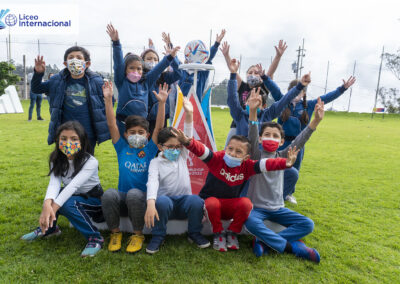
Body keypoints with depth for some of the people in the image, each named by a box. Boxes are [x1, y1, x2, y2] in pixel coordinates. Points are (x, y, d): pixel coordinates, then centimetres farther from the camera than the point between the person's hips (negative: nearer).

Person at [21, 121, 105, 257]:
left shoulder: (90, 162, -25)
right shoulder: (57, 160, -10)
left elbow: (73, 185, -37)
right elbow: (54, 183, -26)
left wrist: (53, 208, -44)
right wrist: (47, 205, -45)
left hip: (93, 200, -5)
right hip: (71, 195, 5)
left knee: (67, 204, -32)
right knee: (51, 197, -21)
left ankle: (95, 238, -19)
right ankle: (49, 228, 4)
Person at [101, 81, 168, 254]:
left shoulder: (150, 150, 2)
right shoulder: (122, 148, 6)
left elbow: (159, 127, -9)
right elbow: (112, 125, -2)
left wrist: (162, 103, -18)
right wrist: (108, 99, -10)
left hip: (141, 198, -1)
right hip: (121, 198, 2)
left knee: (134, 194, -34)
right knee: (109, 194, -30)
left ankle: (138, 235, -9)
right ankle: (115, 233, -5)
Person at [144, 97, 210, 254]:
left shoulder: (182, 156, 9)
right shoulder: (156, 162, -1)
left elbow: (187, 137, -5)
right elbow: (152, 181, -19)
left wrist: (189, 114, -19)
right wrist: (151, 203, -38)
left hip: (184, 200, 2)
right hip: (165, 200, -2)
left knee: (196, 200, -31)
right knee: (162, 201, -37)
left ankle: (194, 233, -4)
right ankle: (158, 236, -10)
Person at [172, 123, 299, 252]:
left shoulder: (246, 166, -7)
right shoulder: (217, 159, -15)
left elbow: (266, 164, -19)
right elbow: (201, 150, -32)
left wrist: (286, 163, -36)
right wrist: (187, 142, -53)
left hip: (231, 207, 2)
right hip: (210, 201, -2)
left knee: (246, 203, -27)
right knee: (212, 202, -36)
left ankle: (232, 233, -2)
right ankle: (219, 234, -7)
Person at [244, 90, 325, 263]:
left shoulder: (282, 157, 4)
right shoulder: (257, 155, -5)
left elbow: (299, 142, -9)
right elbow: (252, 137, -24)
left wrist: (316, 121, -23)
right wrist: (253, 112, -40)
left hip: (277, 208, 4)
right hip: (256, 207, -4)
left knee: (307, 225, -11)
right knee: (251, 223, -35)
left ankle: (265, 241, -17)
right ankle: (292, 246, -19)